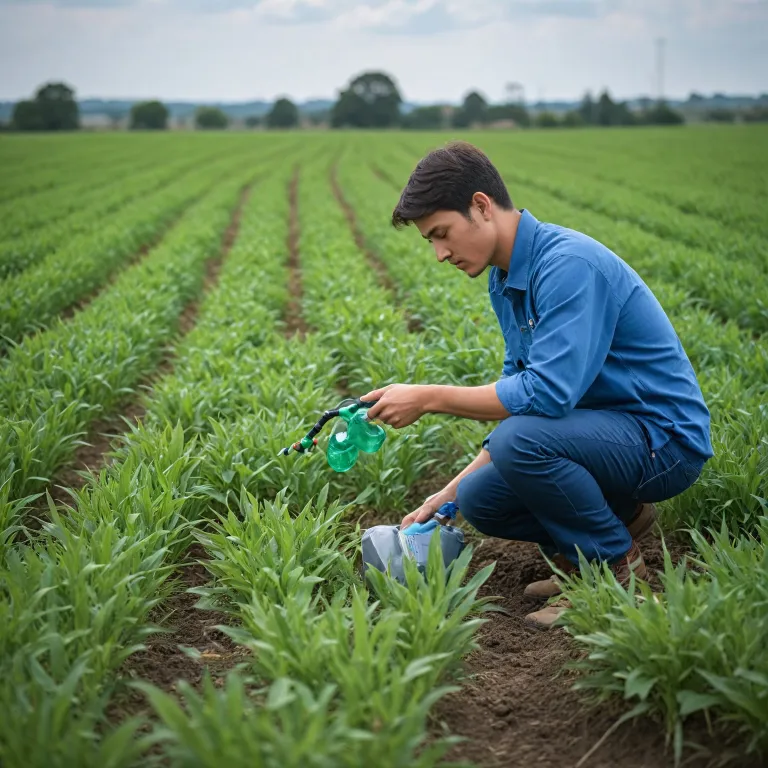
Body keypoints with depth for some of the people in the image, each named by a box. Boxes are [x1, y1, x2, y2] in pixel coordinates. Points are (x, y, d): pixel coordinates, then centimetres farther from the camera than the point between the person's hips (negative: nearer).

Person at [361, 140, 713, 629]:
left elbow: (547, 394, -32)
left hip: (664, 439, -9)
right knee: (478, 500, 1)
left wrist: (428, 398, -23)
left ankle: (619, 566, -9)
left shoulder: (568, 263, -24)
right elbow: (519, 395, 12)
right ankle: (622, 515, 14)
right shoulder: (506, 281, 7)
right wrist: (450, 492, 6)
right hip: (606, 429, 9)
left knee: (522, 438, -32)